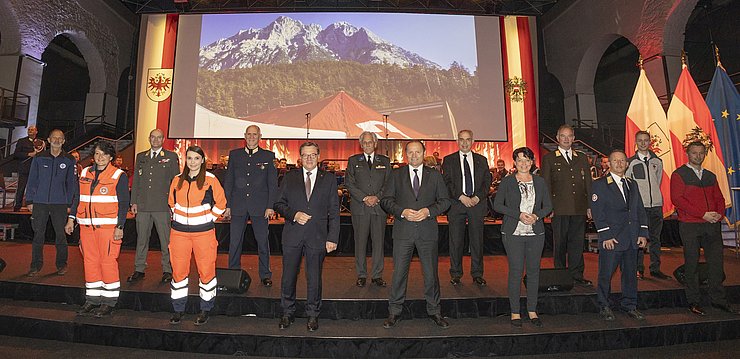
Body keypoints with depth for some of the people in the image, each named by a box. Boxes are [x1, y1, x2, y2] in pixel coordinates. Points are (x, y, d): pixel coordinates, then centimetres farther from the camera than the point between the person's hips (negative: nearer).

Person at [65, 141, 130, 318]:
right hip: (87, 226, 5)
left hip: (108, 226, -5)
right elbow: (77, 197, 20)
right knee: (90, 262, 9)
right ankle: (92, 299, 19)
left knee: (108, 262, -4)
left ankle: (109, 302, 5)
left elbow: (124, 203, -5)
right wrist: (71, 218, 11)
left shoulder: (118, 176, -2)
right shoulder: (85, 173, 14)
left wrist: (119, 227, -11)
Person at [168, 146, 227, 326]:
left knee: (206, 270, 1)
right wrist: (177, 217, 13)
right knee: (178, 270, 9)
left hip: (203, 232, -3)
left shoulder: (210, 180, -4)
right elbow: (172, 202, 23)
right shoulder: (177, 180, 8)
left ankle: (205, 310, 16)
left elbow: (221, 203, 2)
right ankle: (178, 309, 24)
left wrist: (209, 219, -1)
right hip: (179, 232, 4)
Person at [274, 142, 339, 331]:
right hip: (292, 235, 1)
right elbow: (279, 203, 7)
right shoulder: (289, 177, 7)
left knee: (314, 277, 9)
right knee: (288, 276, 10)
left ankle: (313, 314, 28)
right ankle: (288, 313, 30)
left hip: (318, 236, -1)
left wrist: (332, 238, -5)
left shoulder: (329, 179, 4)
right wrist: (293, 214, -12)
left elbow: (334, 212, 2)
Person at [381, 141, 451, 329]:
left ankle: (434, 311, 27)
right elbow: (385, 200, 3)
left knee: (431, 273, 9)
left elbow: (445, 201, 7)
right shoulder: (396, 175, 7)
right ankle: (394, 312, 21)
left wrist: (429, 211, -11)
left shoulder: (435, 175, 8)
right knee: (399, 273, 5)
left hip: (428, 231, 1)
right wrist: (402, 212, -13)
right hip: (403, 231, 0)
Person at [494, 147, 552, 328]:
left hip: (536, 233, 3)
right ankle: (515, 312, 12)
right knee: (515, 271, -1)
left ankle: (532, 310, 22)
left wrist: (536, 216, -9)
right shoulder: (507, 182, 0)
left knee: (533, 271, 8)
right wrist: (519, 215, -14)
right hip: (513, 233, -3)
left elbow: (548, 205, 11)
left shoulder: (540, 182, 10)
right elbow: (497, 205, -3)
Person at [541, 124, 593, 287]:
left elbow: (588, 183, 14)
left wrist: (590, 206, 7)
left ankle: (576, 275, 19)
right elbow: (546, 185, 0)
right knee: (559, 243, 4)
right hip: (559, 209, -3)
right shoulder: (549, 158, 4)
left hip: (579, 208, 3)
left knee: (577, 242, 8)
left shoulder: (582, 158, 15)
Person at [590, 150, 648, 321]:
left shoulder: (632, 184, 15)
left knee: (631, 273, 14)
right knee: (606, 274, 0)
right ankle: (604, 307, 14)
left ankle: (629, 306, 28)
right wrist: (606, 236, -15)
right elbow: (597, 212, -10)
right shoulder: (600, 184, -4)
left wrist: (643, 233, 5)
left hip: (632, 239, 6)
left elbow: (640, 210, 15)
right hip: (611, 239, -6)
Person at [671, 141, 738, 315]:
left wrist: (719, 214, -3)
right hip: (689, 225, -5)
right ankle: (693, 301, 11)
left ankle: (718, 299, 20)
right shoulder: (679, 174, -2)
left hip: (712, 225, 5)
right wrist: (703, 214, -14)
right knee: (692, 263, 2)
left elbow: (719, 198, 17)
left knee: (716, 261, 7)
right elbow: (677, 199, -11)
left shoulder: (710, 176, 17)